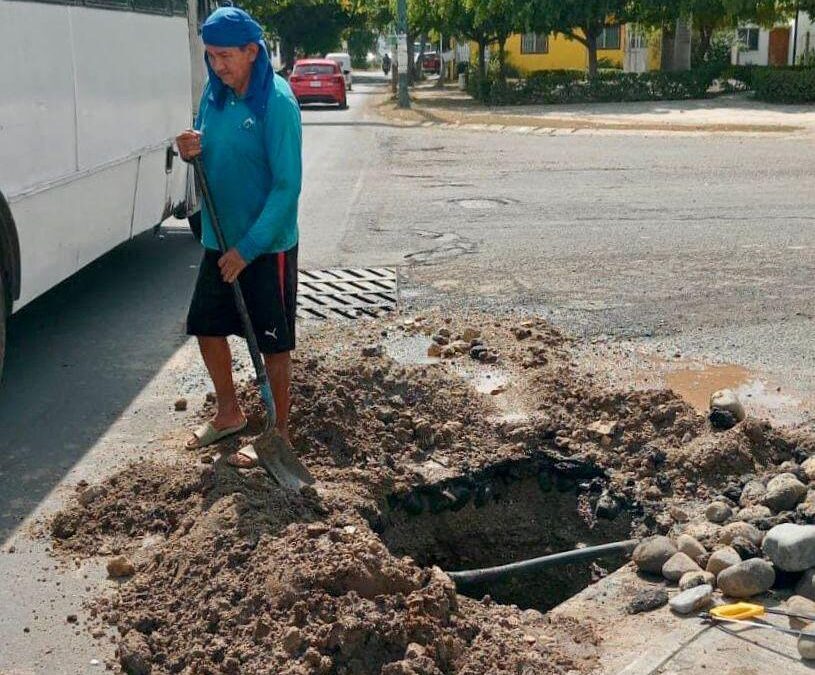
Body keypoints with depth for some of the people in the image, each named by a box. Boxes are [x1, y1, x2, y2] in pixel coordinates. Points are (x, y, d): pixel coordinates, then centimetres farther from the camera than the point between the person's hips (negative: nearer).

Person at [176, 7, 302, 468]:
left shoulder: (276, 102, -18)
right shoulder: (214, 95, 3)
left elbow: (288, 186, -20)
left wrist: (247, 248, -20)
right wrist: (192, 152, -10)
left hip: (267, 246, -7)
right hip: (219, 241, 8)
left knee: (273, 343, 5)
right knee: (207, 328, 17)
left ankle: (279, 433, 21)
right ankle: (230, 413, 38)